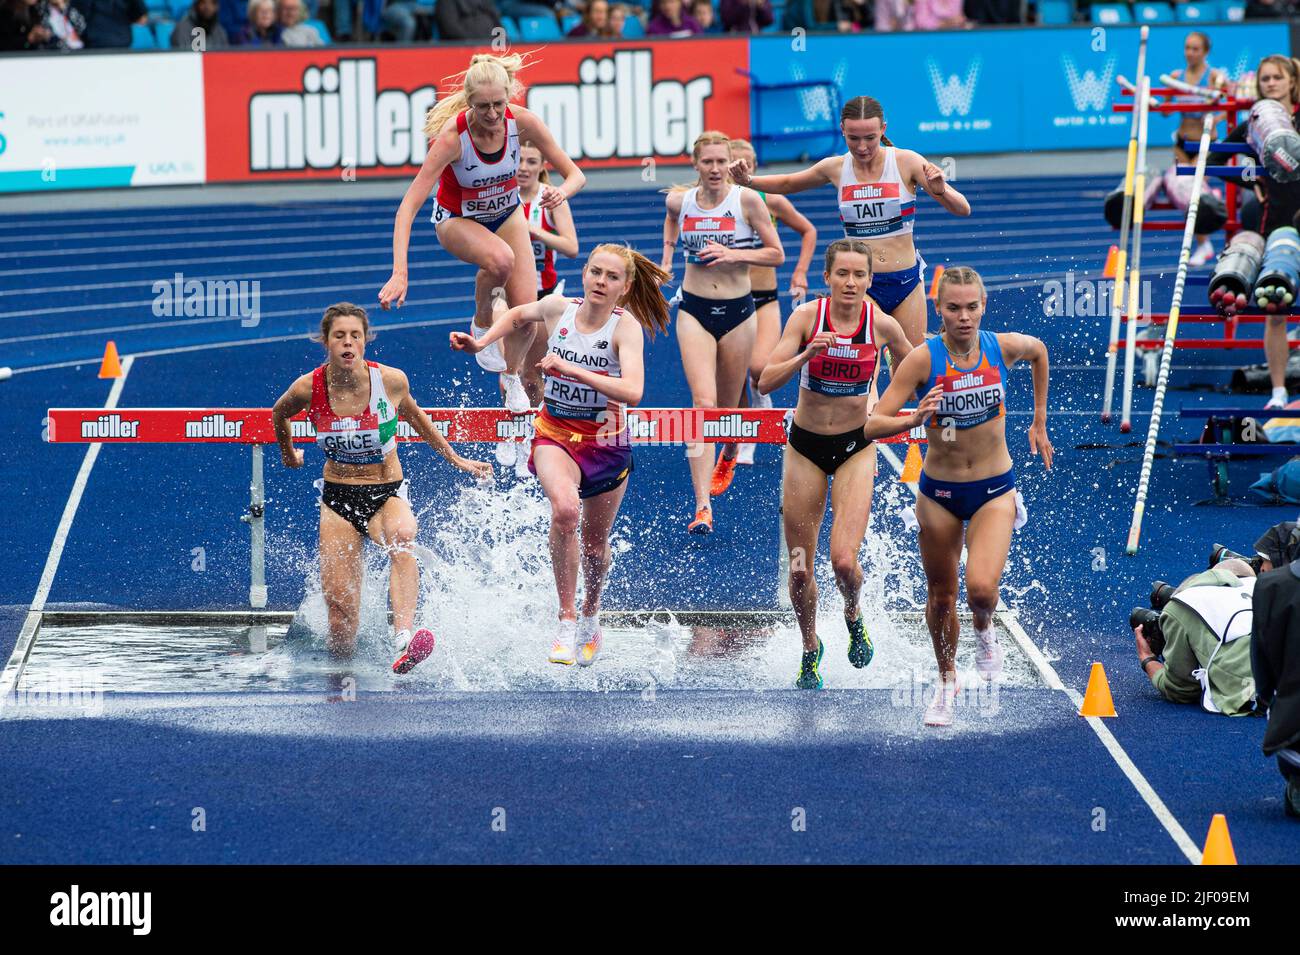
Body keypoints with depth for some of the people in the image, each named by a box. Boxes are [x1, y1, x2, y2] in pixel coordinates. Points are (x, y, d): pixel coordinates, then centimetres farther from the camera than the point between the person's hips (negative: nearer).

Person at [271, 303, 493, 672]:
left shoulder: (391, 380, -10)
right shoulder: (308, 388, -10)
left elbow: (414, 416, 13)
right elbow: (279, 413, 14)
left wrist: (456, 459, 19)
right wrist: (287, 453, 31)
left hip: (387, 493, -1)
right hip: (337, 498, 1)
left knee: (401, 538, -38)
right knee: (341, 608, -10)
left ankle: (405, 640, -58)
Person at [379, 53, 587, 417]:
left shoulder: (521, 122, -25)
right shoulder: (453, 135, -35)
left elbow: (575, 175, -15)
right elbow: (408, 206, -38)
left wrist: (562, 192, -41)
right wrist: (399, 273, -48)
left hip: (506, 213, 3)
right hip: (457, 219, -3)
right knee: (500, 259, -37)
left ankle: (511, 376, 23)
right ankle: (481, 322, -6)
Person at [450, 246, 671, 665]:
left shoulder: (626, 326, -17)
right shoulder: (557, 308, -7)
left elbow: (632, 391, -31)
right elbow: (519, 314, 17)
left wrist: (571, 369, -34)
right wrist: (480, 343, 5)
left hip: (606, 440, 0)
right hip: (555, 432, 0)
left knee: (594, 541, 14)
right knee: (565, 508, -30)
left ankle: (590, 614, 45)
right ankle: (566, 620, -22)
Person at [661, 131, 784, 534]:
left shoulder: (747, 200, -9)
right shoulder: (679, 200, -1)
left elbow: (776, 254, -4)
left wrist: (734, 254, -18)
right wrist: (667, 256, 15)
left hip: (738, 311, 0)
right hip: (695, 311, 0)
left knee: (727, 407, 13)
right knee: (703, 403, -15)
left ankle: (728, 456, 52)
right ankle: (703, 508, -21)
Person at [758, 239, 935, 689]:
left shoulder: (883, 326, -11)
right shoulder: (807, 316, -13)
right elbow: (766, 382, -20)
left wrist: (912, 417, 6)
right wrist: (807, 355, -34)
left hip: (855, 447, -1)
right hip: (805, 446, 1)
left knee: (844, 560, -17)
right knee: (800, 568, 5)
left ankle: (853, 615, 18)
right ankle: (810, 648, 32)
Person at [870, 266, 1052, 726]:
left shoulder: (1004, 347, -11)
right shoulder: (924, 359, -18)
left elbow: (1039, 351, 15)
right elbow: (876, 421, -21)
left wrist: (1039, 420, 18)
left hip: (994, 490, 0)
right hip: (939, 492, 0)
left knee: (981, 589, -19)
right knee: (941, 596, 12)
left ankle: (984, 631, 18)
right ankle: (946, 682, 38)